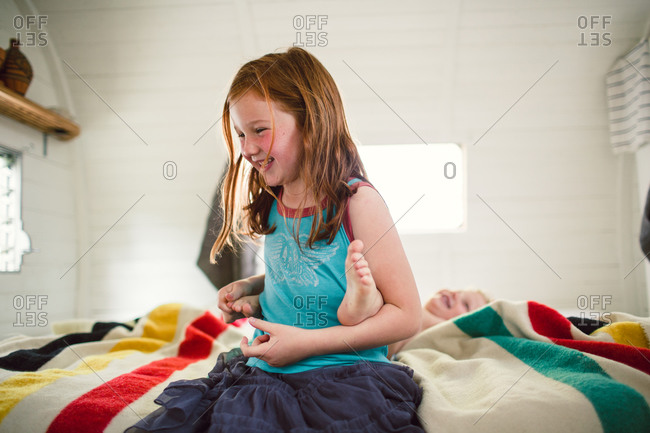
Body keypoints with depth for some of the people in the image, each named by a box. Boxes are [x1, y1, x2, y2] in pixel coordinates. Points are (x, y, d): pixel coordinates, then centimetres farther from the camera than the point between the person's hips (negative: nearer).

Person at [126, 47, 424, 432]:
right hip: (261, 374, 5)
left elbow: (407, 315, -12)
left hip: (341, 380, -5)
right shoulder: (272, 205, 8)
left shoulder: (356, 202, -12)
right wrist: (249, 286, 5)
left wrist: (306, 343, -16)